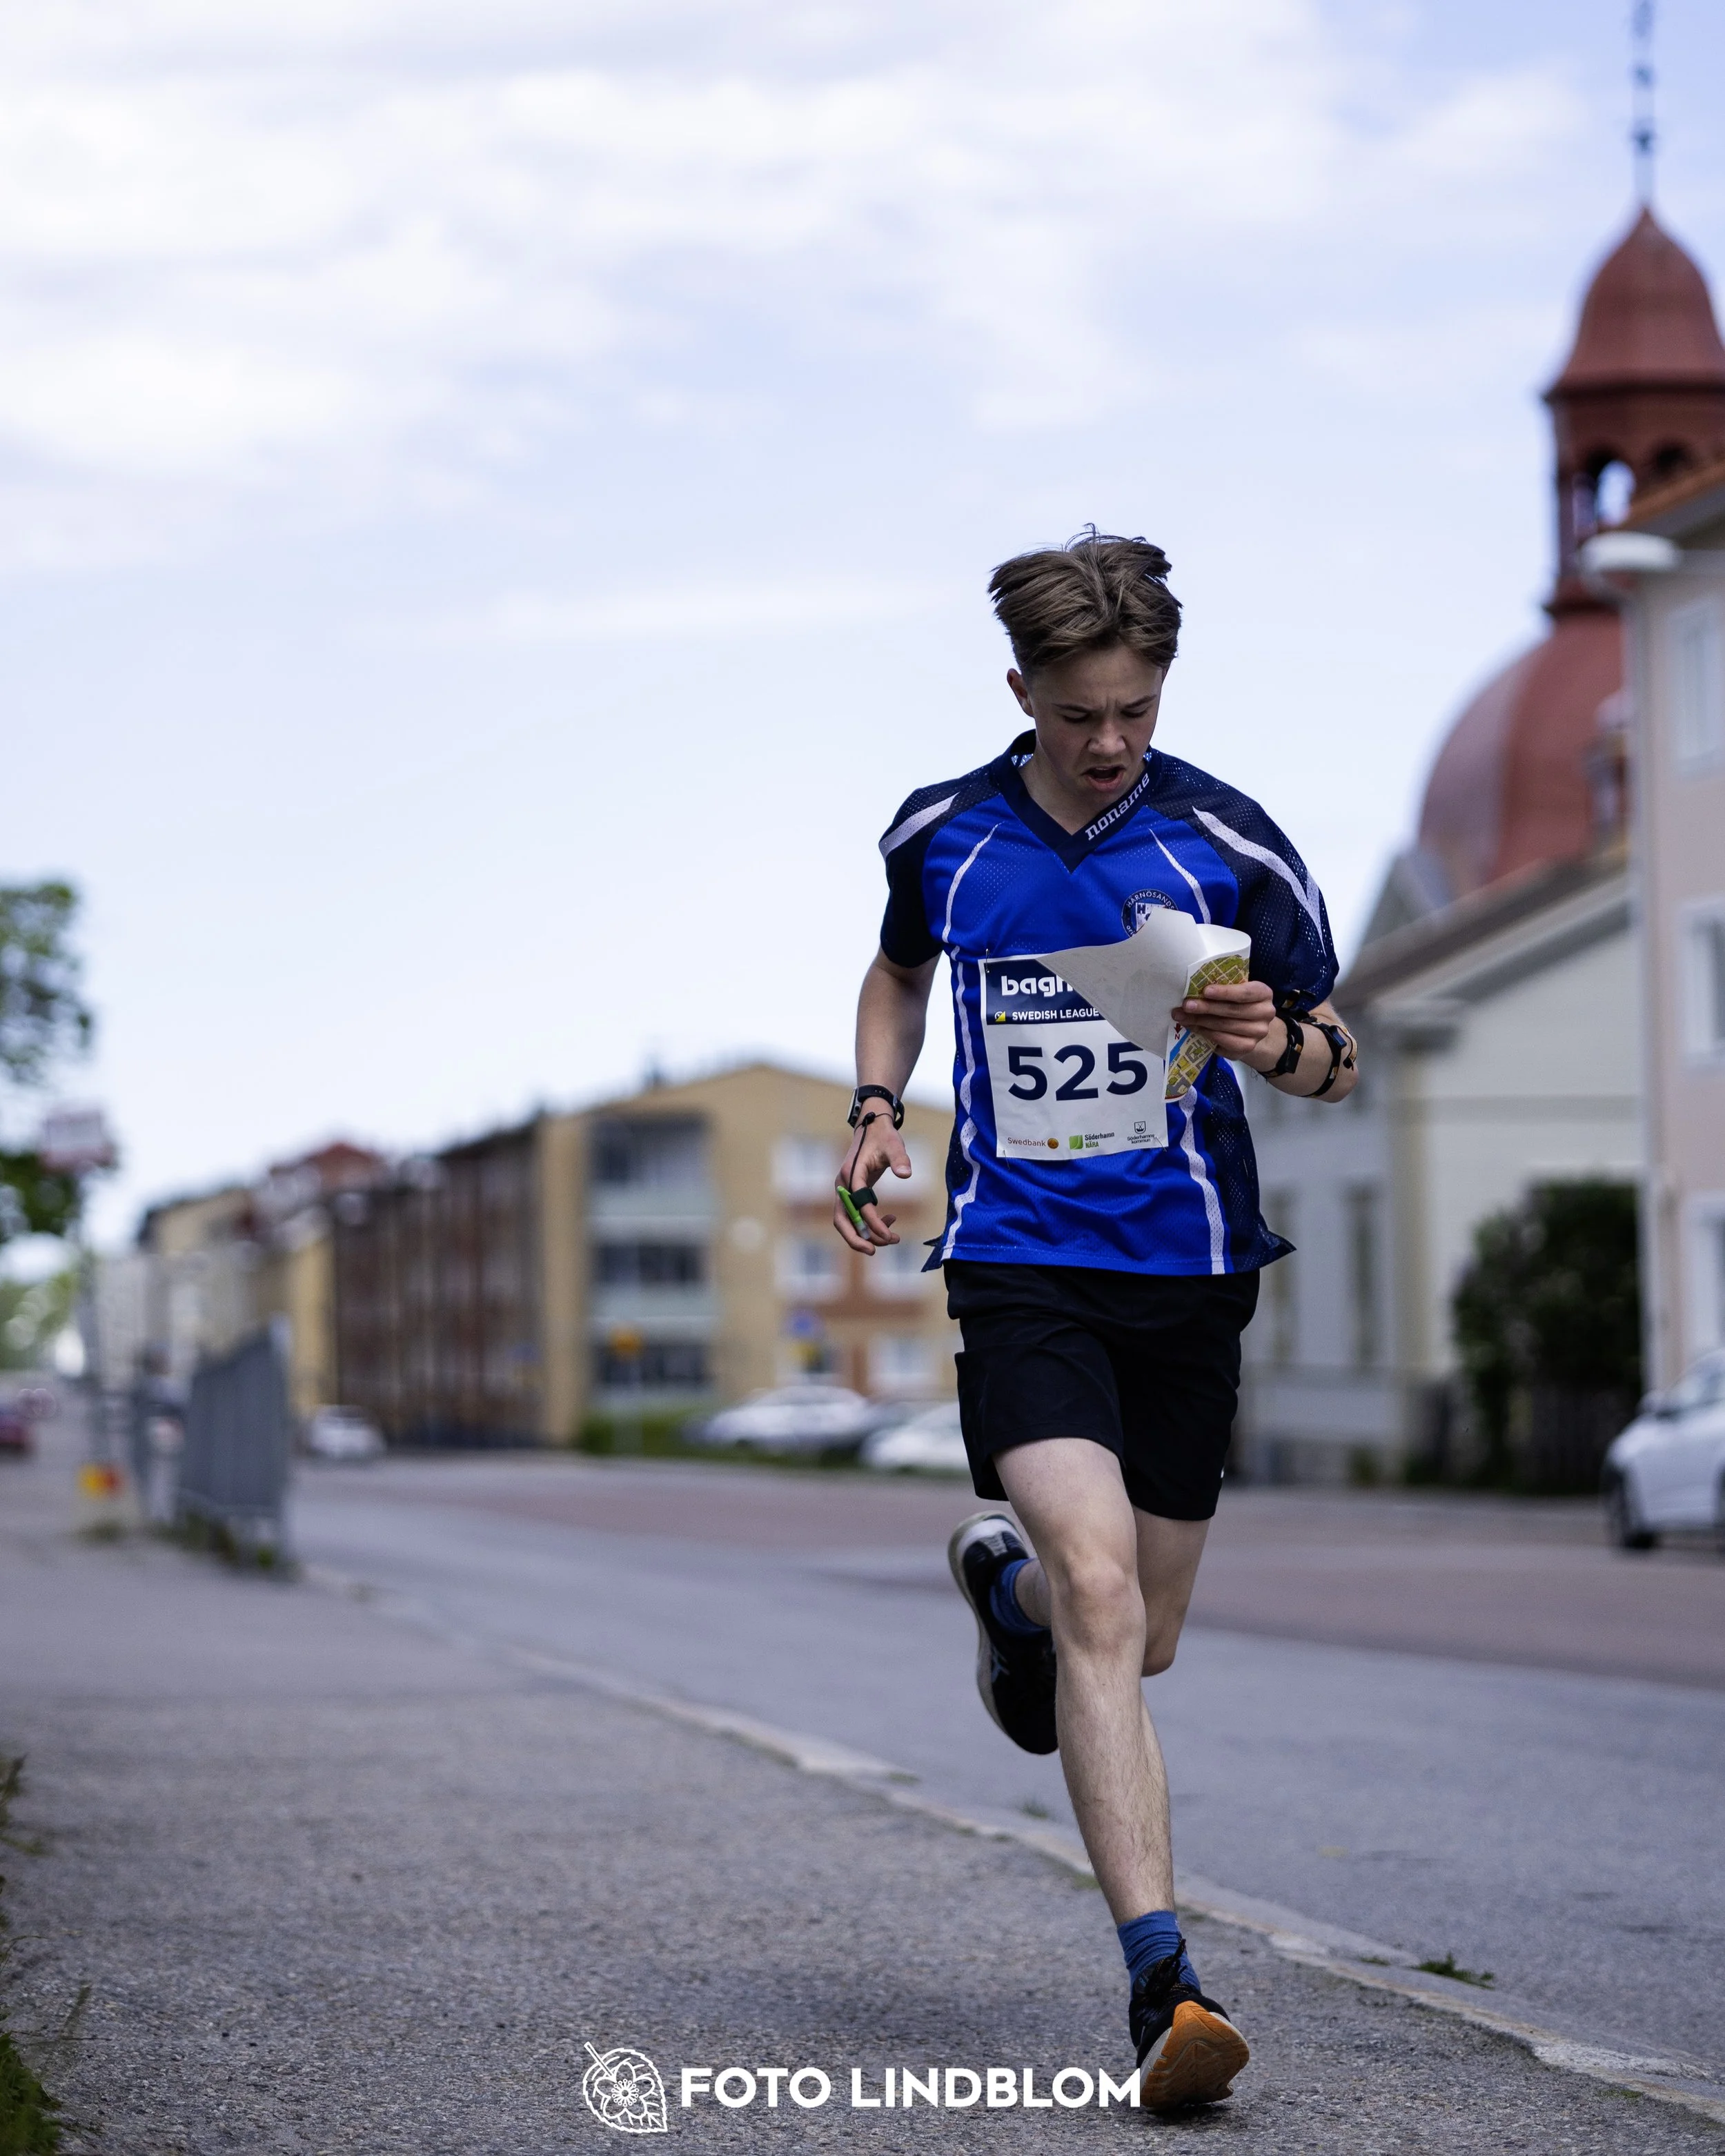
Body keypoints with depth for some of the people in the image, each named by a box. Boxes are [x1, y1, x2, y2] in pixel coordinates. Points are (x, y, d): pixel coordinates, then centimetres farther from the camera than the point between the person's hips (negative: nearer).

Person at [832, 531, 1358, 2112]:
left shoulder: (1229, 845, -4)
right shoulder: (941, 838, 1)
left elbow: (1336, 1060, 5)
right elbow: (900, 974, 23)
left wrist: (1279, 1045, -18)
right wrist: (878, 1111, 6)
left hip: (1189, 1269, 1)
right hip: (1018, 1260, -1)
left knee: (1143, 1638, 12)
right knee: (1100, 1596, -21)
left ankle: (1004, 1584, 49)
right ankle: (1161, 1982, -24)